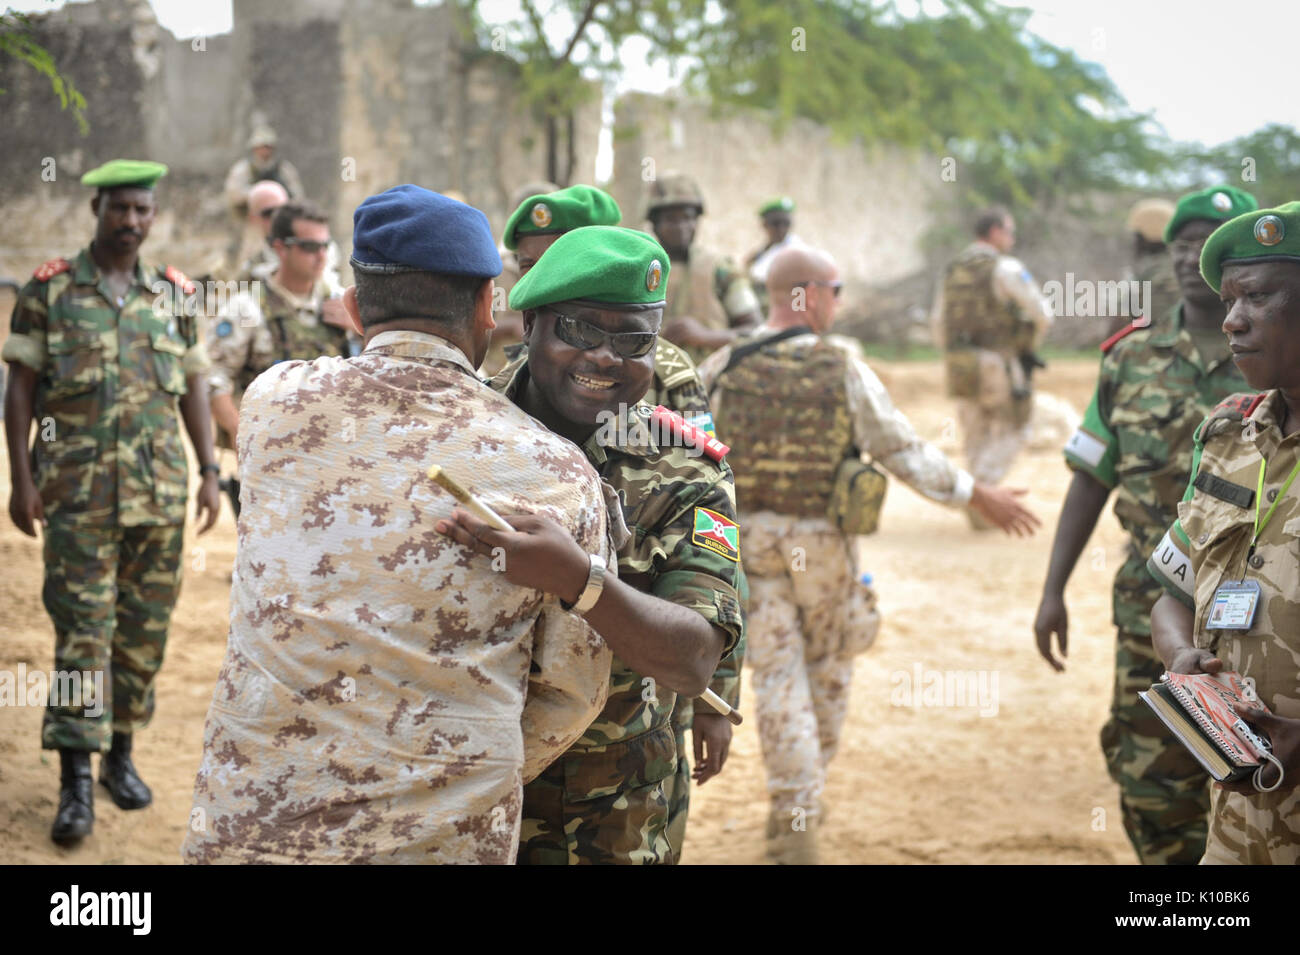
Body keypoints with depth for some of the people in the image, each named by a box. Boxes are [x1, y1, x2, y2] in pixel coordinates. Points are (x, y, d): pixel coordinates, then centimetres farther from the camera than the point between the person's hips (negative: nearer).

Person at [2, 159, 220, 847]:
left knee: (144, 630, 8)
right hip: (78, 489, -3)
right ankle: (76, 784, -6)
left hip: (159, 492, 3)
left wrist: (210, 472, 6)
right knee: (82, 629, -7)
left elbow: (193, 389, 14)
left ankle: (121, 755, 24)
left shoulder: (173, 295, 10)